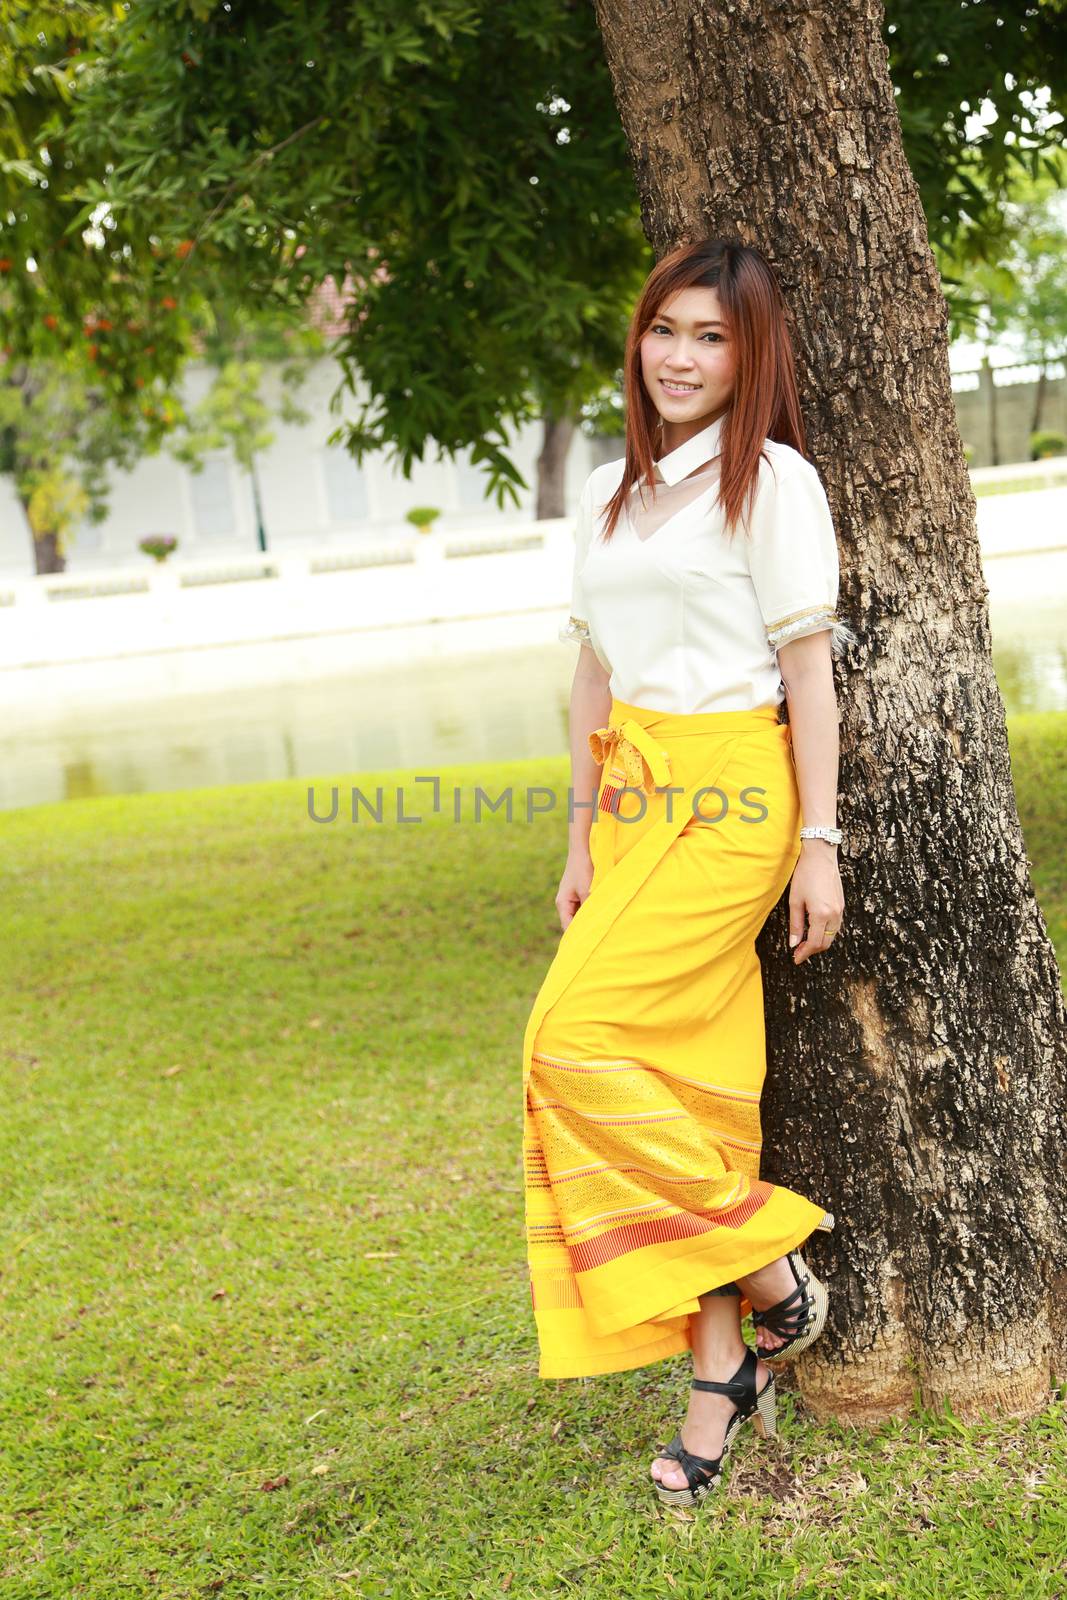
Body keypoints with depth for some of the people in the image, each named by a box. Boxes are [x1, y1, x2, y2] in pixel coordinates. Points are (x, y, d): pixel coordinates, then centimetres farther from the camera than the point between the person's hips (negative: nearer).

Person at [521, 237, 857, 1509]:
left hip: (730, 795, -6)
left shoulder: (773, 480, -4)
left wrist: (819, 842, -10)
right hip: (634, 795, 6)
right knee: (690, 1072, 4)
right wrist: (581, 840, 15)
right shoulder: (611, 492, 15)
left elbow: (807, 666, -7)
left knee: (582, 1041, -15)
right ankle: (720, 1378, 11)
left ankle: (775, 1275, 2)